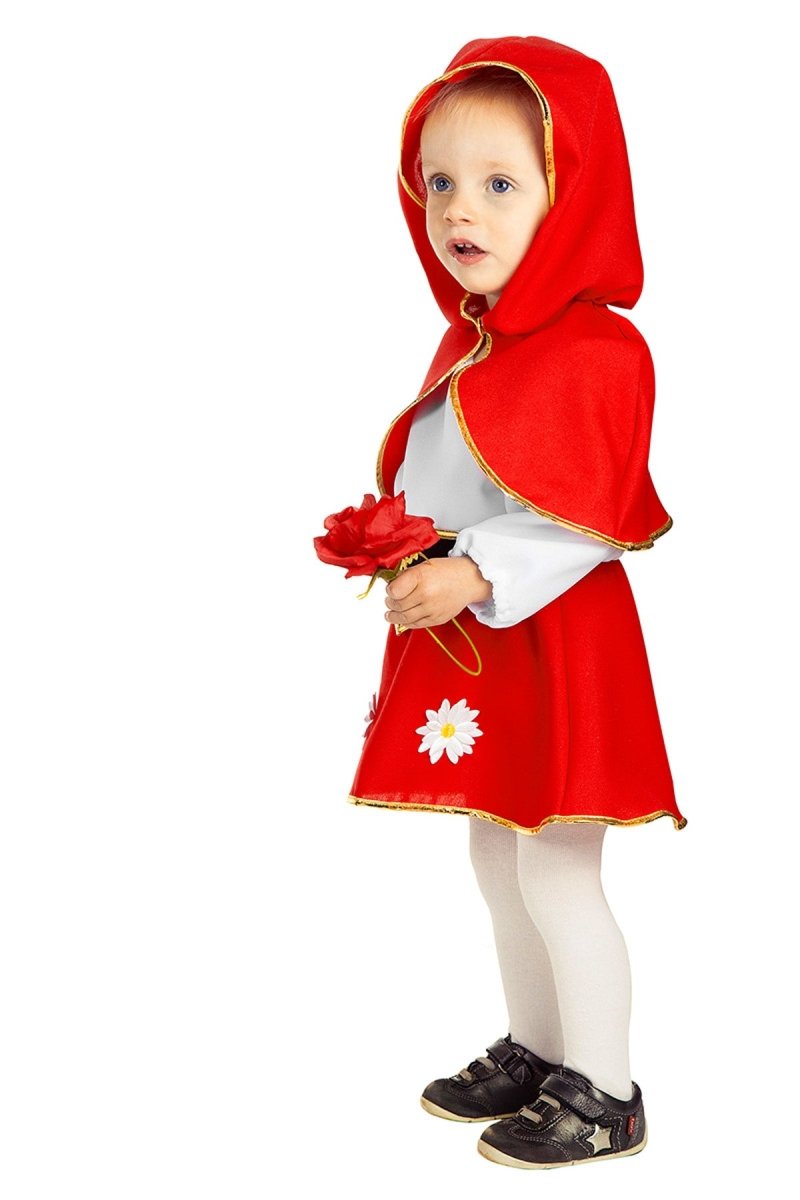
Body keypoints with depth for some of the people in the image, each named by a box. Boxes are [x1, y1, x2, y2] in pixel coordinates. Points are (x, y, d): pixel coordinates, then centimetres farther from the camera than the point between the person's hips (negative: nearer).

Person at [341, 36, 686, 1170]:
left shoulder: (593, 349, -17)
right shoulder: (470, 343, 9)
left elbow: (586, 516, -23)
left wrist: (477, 574, -29)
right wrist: (400, 555, 2)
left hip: (550, 637, -9)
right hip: (465, 638, 9)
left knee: (555, 871, 0)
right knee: (499, 854, 19)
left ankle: (603, 1094, 17)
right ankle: (532, 1051, 36)